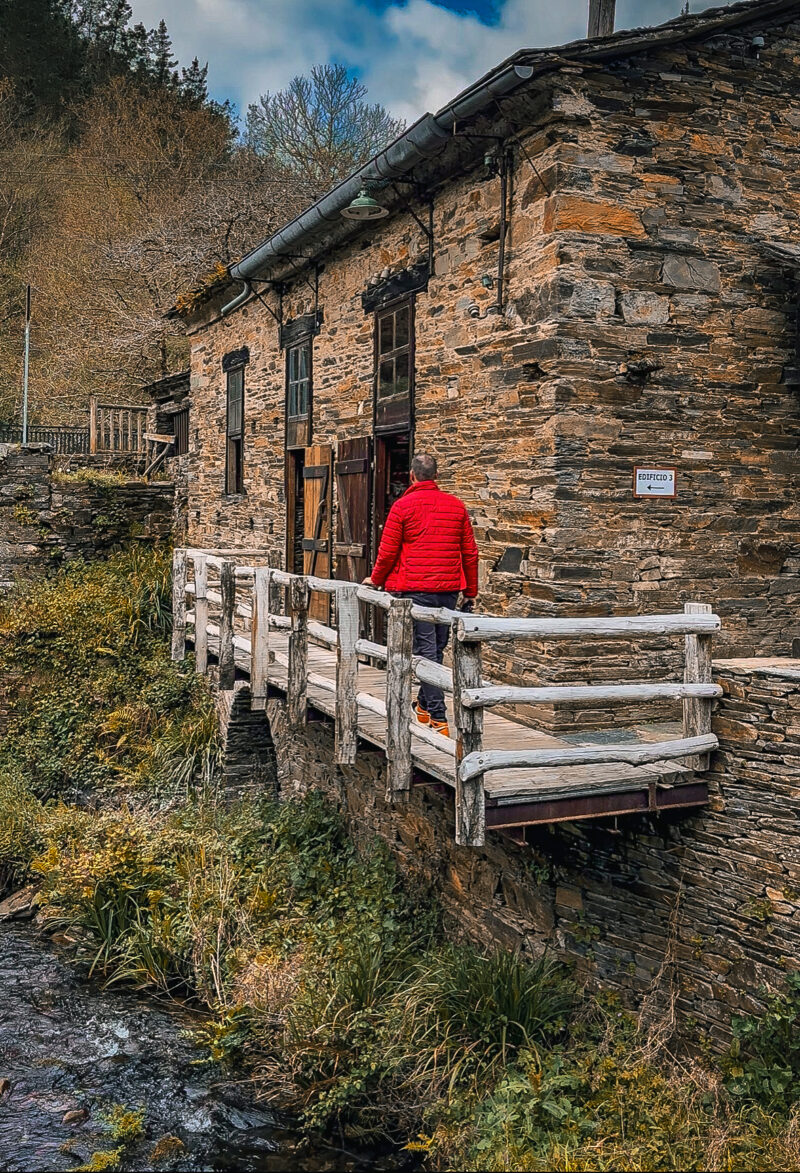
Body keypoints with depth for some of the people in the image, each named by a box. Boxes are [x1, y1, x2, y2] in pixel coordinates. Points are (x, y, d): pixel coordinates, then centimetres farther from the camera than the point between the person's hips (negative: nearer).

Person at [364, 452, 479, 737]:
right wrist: (471, 592, 18)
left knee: (426, 651, -4)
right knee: (436, 649, 17)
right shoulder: (456, 506, 9)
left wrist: (376, 579, 14)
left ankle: (439, 719, -8)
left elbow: (388, 551, -3)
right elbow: (470, 553, 10)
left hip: (415, 588, -5)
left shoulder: (403, 506, -4)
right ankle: (424, 706, 32)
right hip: (449, 589, 5)